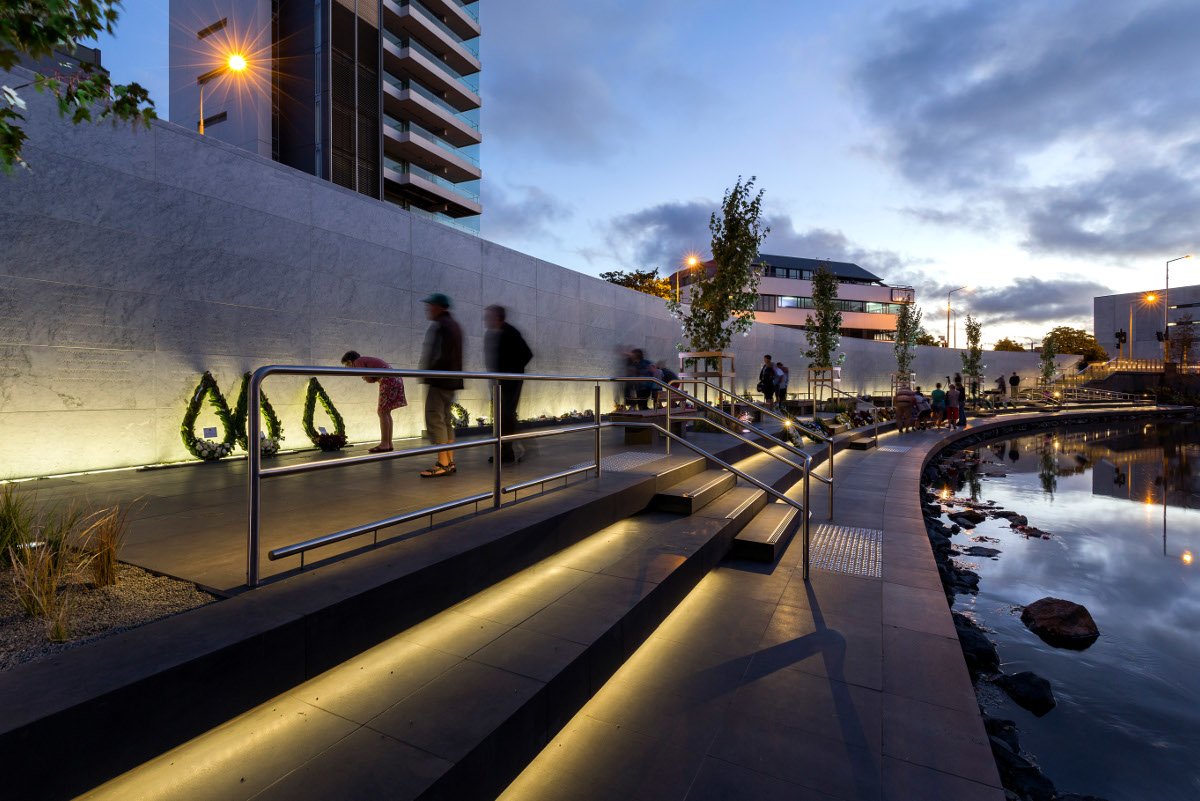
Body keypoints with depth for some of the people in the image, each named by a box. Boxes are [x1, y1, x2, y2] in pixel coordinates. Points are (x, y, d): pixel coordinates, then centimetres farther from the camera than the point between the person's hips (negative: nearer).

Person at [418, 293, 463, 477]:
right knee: (446, 419, 12)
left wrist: (425, 373, -4)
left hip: (439, 378, -10)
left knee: (434, 419, -9)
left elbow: (433, 355, -16)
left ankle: (443, 464, -11)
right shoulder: (454, 325, 18)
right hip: (452, 380, 10)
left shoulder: (438, 326, -10)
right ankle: (450, 462, 14)